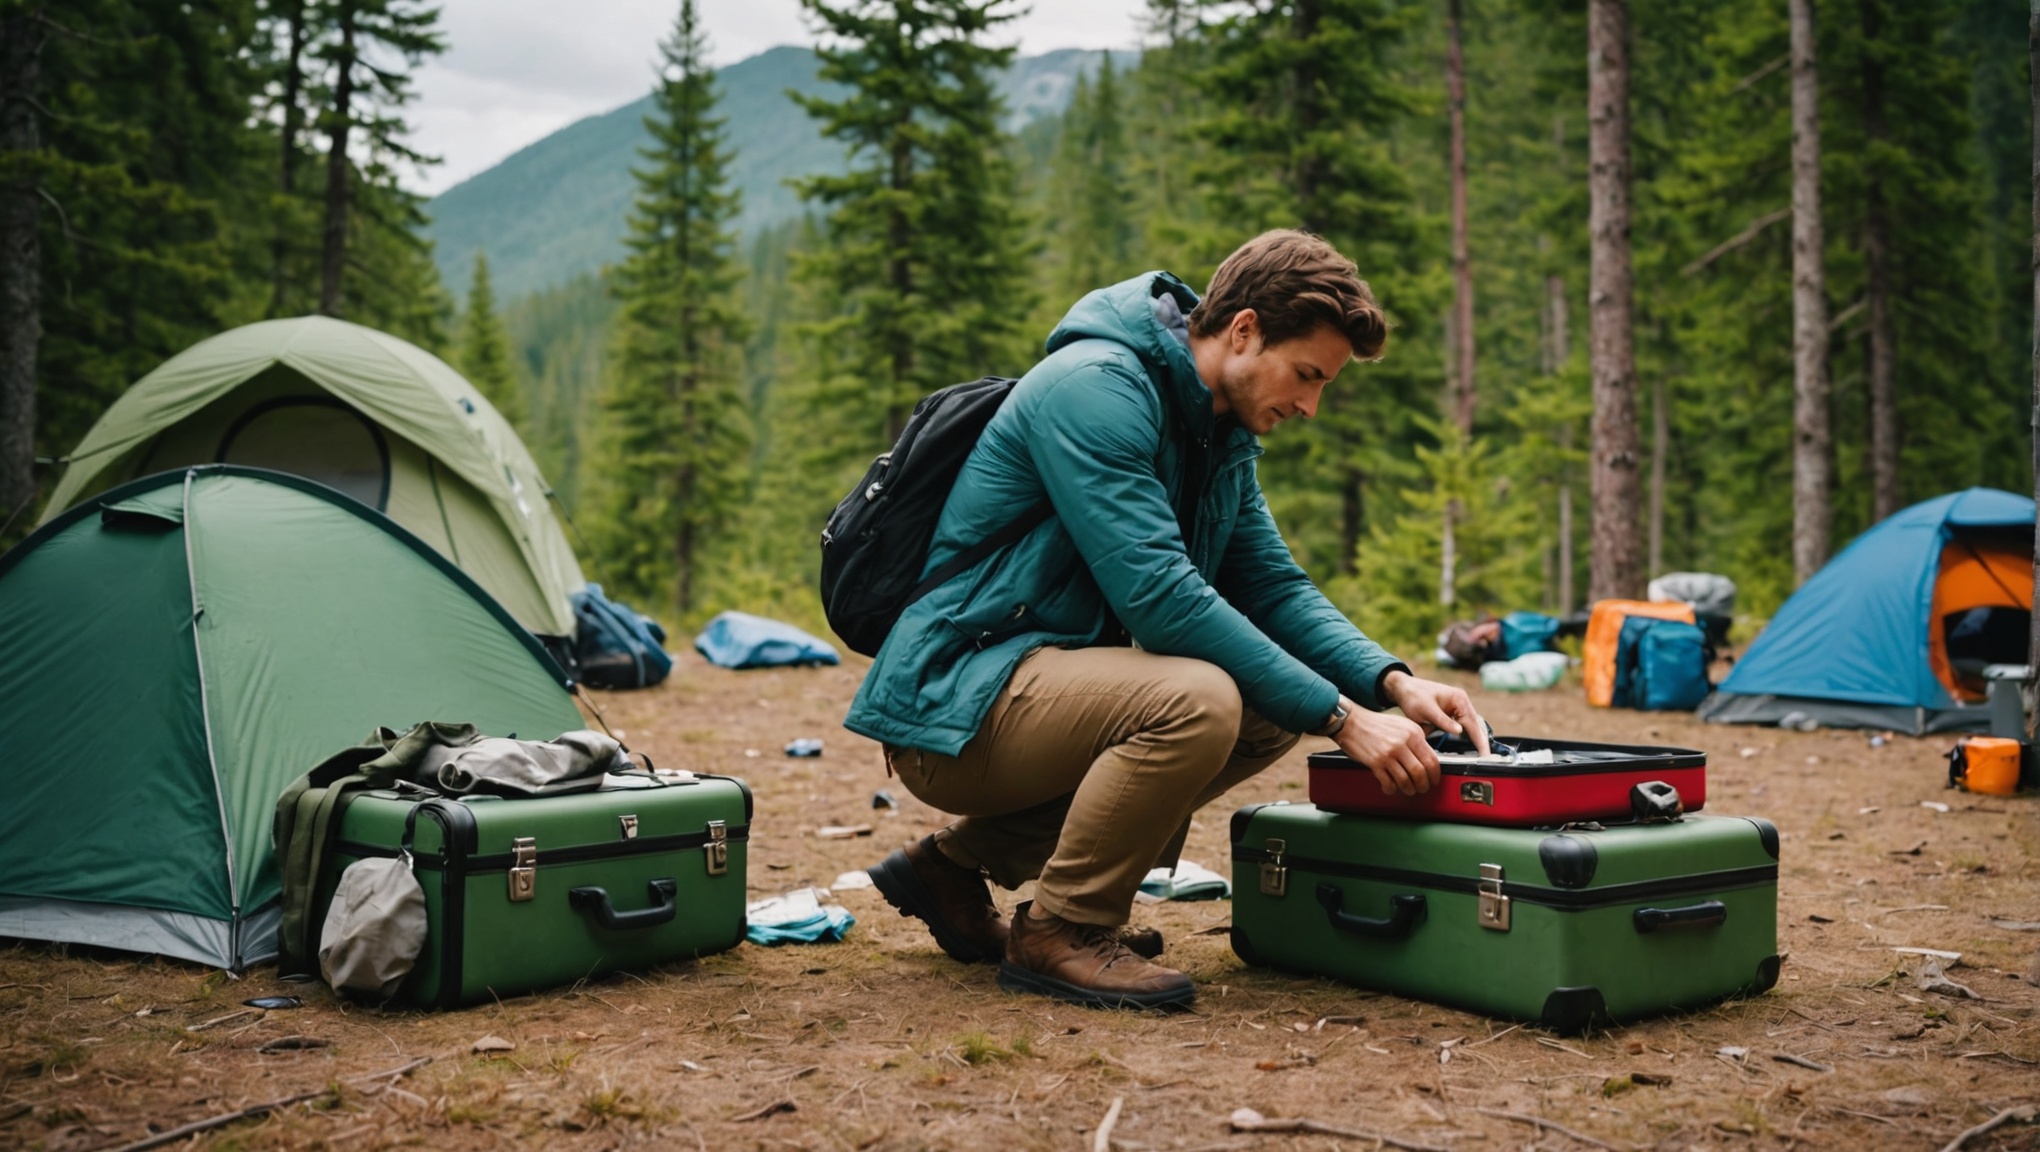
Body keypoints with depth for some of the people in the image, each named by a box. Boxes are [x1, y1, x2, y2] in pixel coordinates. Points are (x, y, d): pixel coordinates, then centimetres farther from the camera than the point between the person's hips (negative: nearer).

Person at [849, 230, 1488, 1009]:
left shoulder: (1222, 430, 11)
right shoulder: (1094, 388, -19)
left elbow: (1274, 586, 11)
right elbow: (1158, 595, -27)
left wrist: (1391, 682, -6)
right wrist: (1340, 717, -25)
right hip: (951, 705, -10)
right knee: (1198, 701, -30)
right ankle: (1061, 932, -6)